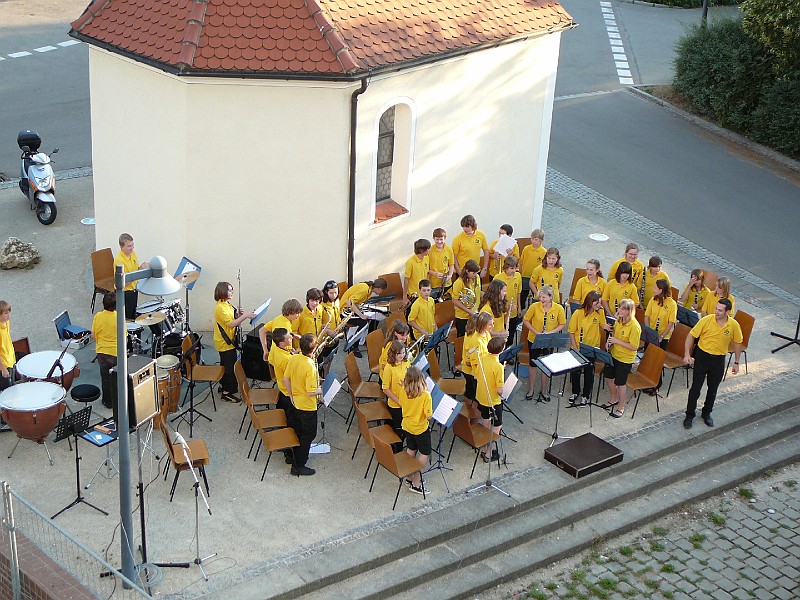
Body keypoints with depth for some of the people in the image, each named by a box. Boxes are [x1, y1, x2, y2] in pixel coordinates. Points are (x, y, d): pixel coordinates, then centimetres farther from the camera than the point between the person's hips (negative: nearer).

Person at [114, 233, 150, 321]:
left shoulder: (133, 254, -1)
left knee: (133, 316, 21)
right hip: (124, 293, -8)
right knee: (127, 318, 1)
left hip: (133, 290, 8)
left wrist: (143, 267, -7)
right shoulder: (119, 260, -26)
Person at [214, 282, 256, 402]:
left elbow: (234, 322, 12)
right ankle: (227, 392, 0)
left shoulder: (227, 305, 12)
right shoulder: (220, 308, -21)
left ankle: (223, 386, 34)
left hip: (228, 342, 10)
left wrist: (240, 315, -6)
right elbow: (231, 324, -28)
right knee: (231, 367, -6)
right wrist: (245, 316, -30)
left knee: (225, 365, 21)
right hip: (225, 343, -10)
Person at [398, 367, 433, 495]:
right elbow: (429, 416, -24)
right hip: (421, 429, -6)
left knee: (411, 450, 25)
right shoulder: (425, 395, -28)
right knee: (425, 454, 11)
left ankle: (411, 476, 38)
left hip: (407, 426, 6)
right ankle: (416, 483, 12)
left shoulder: (403, 390, -14)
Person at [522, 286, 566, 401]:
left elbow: (562, 325, -4)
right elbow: (525, 321, -5)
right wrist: (535, 332, -17)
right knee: (533, 365, 11)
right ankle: (531, 390, 27)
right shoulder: (534, 306, -16)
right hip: (534, 340, -1)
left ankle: (543, 390, 30)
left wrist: (551, 332, -19)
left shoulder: (558, 308, -15)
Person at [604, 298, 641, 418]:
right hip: (613, 354, 8)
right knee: (608, 376, 19)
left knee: (620, 383, 4)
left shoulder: (634, 326, -25)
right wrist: (609, 341, -3)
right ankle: (614, 399, 42)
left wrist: (617, 341, -25)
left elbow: (634, 347, -24)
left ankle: (621, 407, 23)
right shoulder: (619, 320, -1)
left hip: (625, 359, -8)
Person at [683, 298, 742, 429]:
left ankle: (707, 413, 35)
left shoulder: (734, 325, -11)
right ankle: (689, 415, 16)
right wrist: (687, 354, -16)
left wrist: (736, 363, 7)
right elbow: (691, 335, -10)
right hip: (702, 356, -2)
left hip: (719, 360, 2)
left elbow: (737, 343, 4)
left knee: (713, 389, 14)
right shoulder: (706, 320, -17)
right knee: (695, 387, 2)